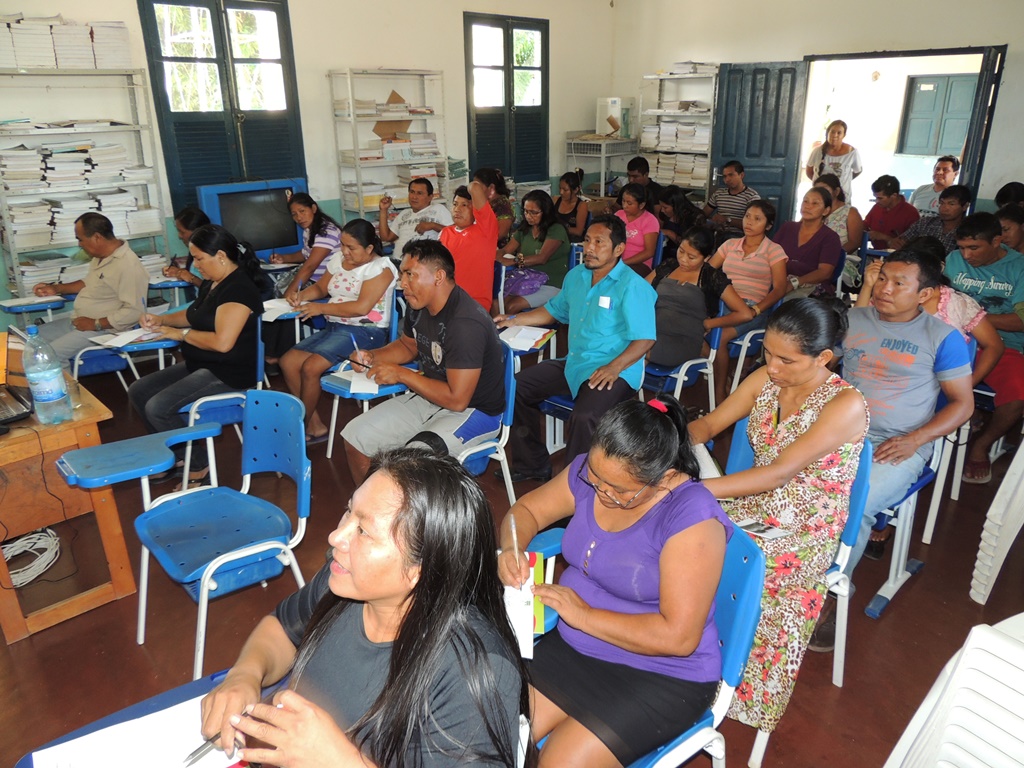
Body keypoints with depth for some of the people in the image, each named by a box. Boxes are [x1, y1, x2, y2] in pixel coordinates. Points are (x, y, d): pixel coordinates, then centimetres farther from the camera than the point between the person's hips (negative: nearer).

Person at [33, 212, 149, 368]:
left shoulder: (127, 265, -24)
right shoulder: (101, 256, 9)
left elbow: (134, 312, -29)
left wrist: (95, 324, -23)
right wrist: (56, 288, 18)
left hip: (103, 330, -11)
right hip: (78, 322, 11)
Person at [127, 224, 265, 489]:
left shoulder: (238, 288, -21)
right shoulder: (211, 283, 9)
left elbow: (222, 342, -30)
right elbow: (194, 314, 28)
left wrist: (182, 334, -16)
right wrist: (162, 319, 10)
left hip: (228, 374, -11)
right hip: (200, 365, 11)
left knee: (158, 407, -21)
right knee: (138, 392, 8)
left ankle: (198, 463, 1)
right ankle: (180, 456, 14)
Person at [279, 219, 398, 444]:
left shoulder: (381, 267, -11)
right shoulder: (338, 259, 11)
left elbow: (362, 307, -21)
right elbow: (321, 287, 25)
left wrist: (321, 308, -19)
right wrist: (303, 294, 1)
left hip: (364, 332, -8)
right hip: (334, 328, 8)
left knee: (310, 367, -23)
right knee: (288, 361, -7)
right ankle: (315, 425, -3)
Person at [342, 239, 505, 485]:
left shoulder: (466, 324, -30)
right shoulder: (418, 306, -2)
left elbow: (457, 399, -30)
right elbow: (408, 345, 20)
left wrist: (401, 374, -22)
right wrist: (372, 356, 0)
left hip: (474, 410, -9)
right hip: (429, 397, 9)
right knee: (355, 437, 5)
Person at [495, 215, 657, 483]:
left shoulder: (633, 287, -12)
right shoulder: (575, 277, 12)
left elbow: (645, 339, -17)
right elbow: (554, 310, 26)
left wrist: (614, 367, -31)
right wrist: (513, 320, 16)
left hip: (615, 372, -8)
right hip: (573, 364, 8)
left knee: (584, 417, -35)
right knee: (516, 386, 1)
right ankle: (532, 465, 12)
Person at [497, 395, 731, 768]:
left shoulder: (692, 516, -25)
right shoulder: (591, 471, -6)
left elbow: (679, 636, -25)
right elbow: (526, 509, 8)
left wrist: (584, 615, -22)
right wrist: (511, 548, -13)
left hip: (660, 676, -5)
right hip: (571, 646, 6)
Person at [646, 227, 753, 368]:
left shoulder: (713, 278, 4)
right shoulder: (668, 265, 17)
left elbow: (745, 314, -1)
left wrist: (707, 323, 0)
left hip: (684, 342, -6)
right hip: (651, 331, 6)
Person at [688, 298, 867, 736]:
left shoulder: (846, 405, -20)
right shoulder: (765, 379, -2)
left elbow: (780, 472, -28)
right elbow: (710, 423, 2)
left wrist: (696, 489, -35)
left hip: (805, 534, -5)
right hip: (754, 509, 6)